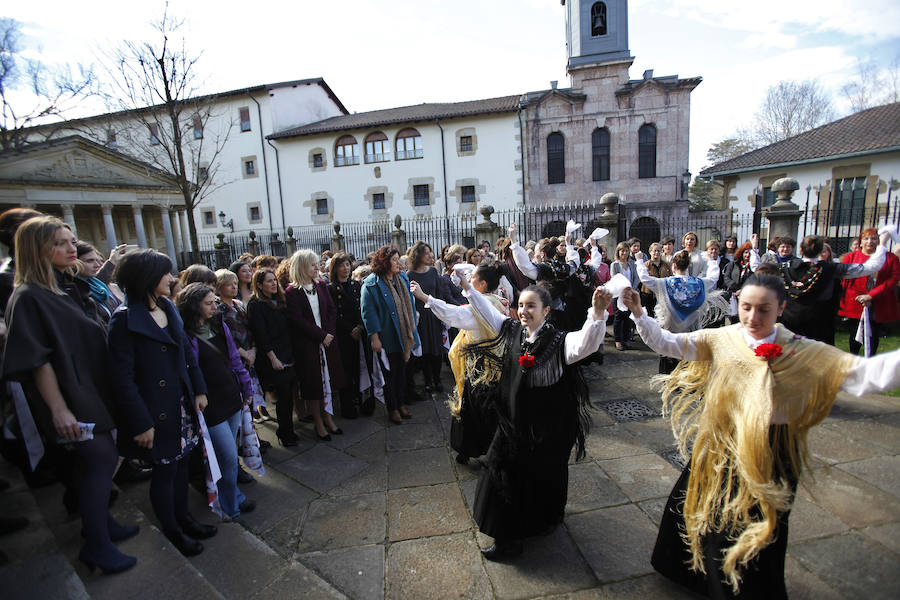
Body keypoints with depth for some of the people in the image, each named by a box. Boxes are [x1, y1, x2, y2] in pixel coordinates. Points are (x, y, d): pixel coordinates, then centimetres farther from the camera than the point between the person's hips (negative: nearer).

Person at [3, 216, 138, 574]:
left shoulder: (71, 287, 9)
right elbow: (37, 360, -18)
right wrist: (59, 409, -20)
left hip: (93, 391, 8)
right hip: (71, 398, -8)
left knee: (96, 461, 16)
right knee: (102, 460, -3)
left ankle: (99, 522, 32)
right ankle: (96, 545, 11)